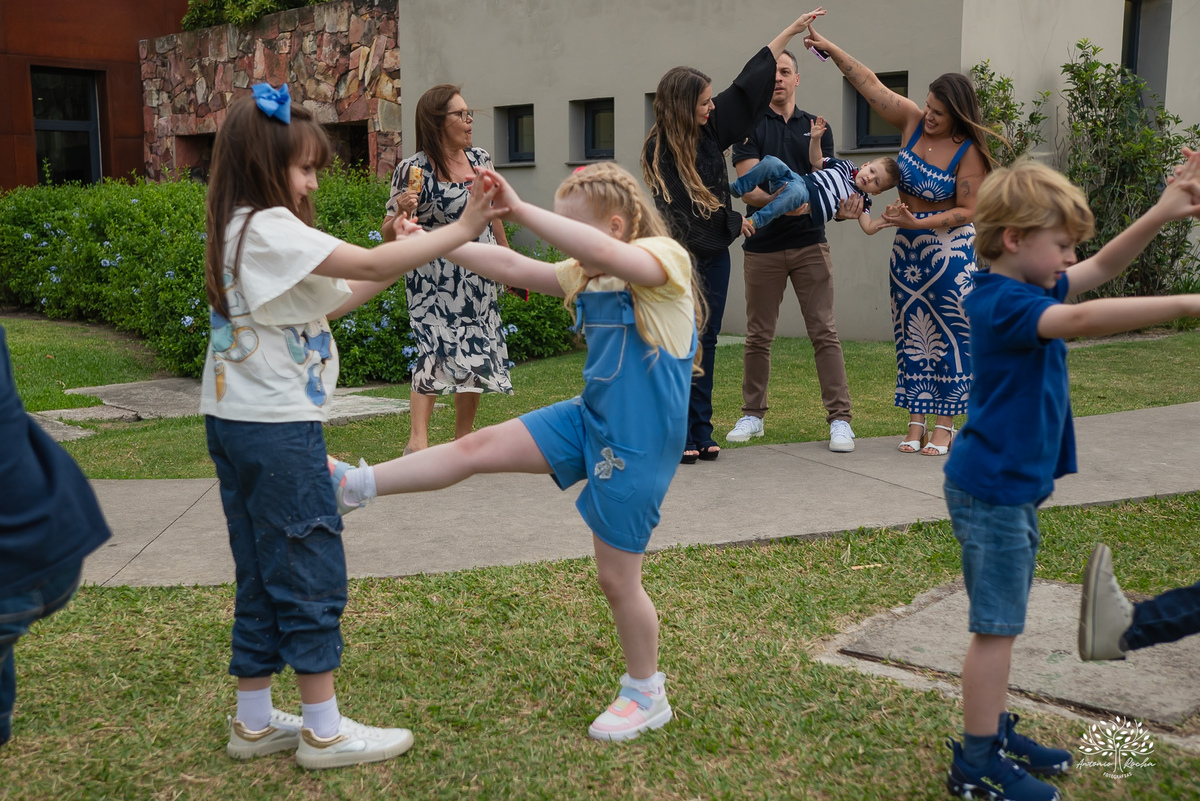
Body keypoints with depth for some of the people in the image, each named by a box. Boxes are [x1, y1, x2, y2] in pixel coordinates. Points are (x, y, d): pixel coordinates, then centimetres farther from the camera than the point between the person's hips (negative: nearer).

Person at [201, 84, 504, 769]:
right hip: (277, 427, -10)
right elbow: (366, 264, -22)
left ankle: (255, 722, 25)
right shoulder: (268, 229, -16)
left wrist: (400, 263, 6)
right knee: (314, 573, 0)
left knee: (262, 576, 15)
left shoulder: (241, 230, 14)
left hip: (238, 424, 10)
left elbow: (325, 302, 13)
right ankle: (324, 731, 10)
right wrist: (460, 230, -17)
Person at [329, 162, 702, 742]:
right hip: (588, 418, 7)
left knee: (617, 577, 3)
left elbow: (602, 253, -36)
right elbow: (512, 268, 12)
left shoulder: (664, 257, -15)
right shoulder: (587, 276, 9)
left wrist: (518, 210, -40)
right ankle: (355, 486, 10)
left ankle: (646, 694, 24)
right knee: (479, 446, 0)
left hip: (638, 445, -7)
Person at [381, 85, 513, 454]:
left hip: (479, 277, 6)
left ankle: (463, 440, 20)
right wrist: (402, 212, -28)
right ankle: (417, 441, -19)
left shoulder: (480, 159, 6)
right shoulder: (413, 169, -10)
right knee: (437, 350, -18)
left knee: (477, 355, 7)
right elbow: (389, 235, -8)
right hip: (434, 280, -5)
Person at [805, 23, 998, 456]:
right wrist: (831, 49, 2)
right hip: (907, 247, 5)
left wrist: (918, 222, -24)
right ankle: (915, 423, 14)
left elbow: (966, 212, -15)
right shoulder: (912, 121, -2)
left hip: (949, 248, -5)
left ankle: (944, 425, 8)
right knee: (911, 332, 7)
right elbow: (871, 85, 3)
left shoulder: (968, 152, -15)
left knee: (949, 333, -1)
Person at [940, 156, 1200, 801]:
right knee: (996, 628, -1)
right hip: (993, 490, -10)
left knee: (1003, 622, 19)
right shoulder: (1002, 302, -22)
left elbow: (1100, 270, 15)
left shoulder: (1026, 287, 9)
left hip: (1015, 488, 10)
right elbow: (1080, 319, -38)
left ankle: (993, 734, 32)